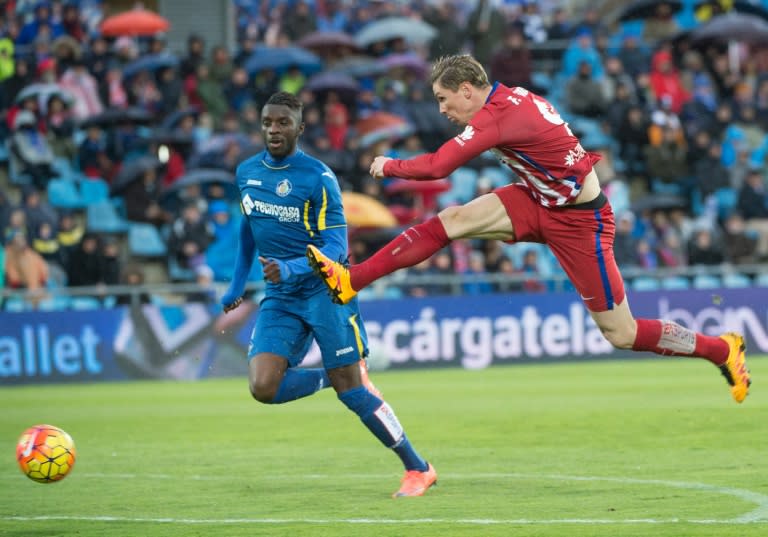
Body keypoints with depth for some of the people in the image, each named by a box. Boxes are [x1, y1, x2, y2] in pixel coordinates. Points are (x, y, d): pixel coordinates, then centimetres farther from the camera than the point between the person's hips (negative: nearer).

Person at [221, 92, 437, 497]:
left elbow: (335, 247, -16)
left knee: (350, 390, -8)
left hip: (324, 289, -5)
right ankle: (331, 376, 13)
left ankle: (418, 469, 6)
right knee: (263, 387, -16)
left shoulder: (318, 177, -12)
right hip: (280, 297, 5)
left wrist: (291, 268, -31)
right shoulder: (247, 172, 6)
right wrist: (237, 283, 24)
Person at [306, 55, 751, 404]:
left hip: (579, 220, -9)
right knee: (451, 221, -8)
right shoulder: (510, 97, -1)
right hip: (540, 201, 9)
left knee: (621, 333, -1)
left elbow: (437, 167, -27)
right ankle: (350, 281, -7)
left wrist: (389, 167, -12)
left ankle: (723, 350, 16)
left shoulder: (500, 116, -27)